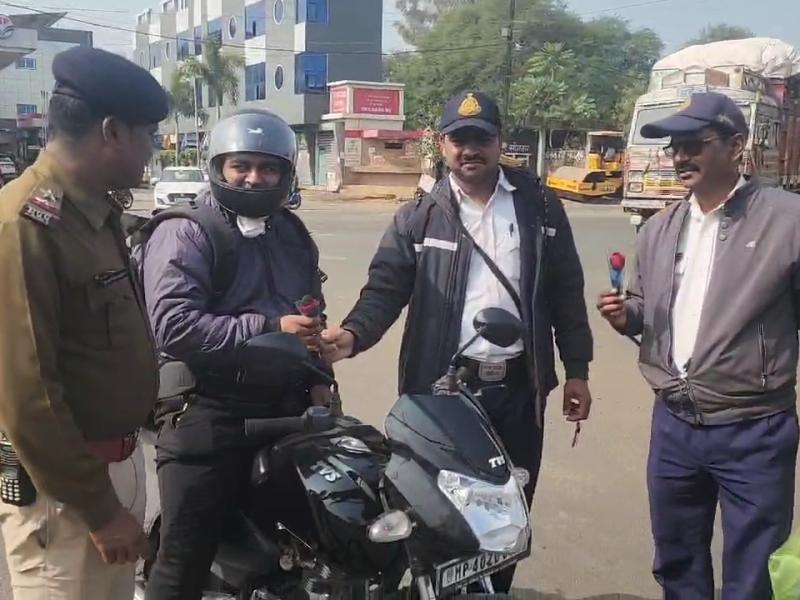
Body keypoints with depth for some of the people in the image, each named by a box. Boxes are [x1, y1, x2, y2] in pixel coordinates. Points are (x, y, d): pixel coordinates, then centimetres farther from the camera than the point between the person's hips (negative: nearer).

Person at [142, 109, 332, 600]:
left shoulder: (294, 234, 16)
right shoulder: (185, 234, -8)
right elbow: (175, 326, -22)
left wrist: (317, 377, 11)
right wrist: (269, 330, -23)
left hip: (285, 406, 7)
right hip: (206, 414, -6)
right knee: (185, 559, -4)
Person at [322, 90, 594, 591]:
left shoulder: (539, 206, 4)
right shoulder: (419, 217, 0)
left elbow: (566, 291, 7)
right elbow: (386, 288, -6)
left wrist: (577, 368, 5)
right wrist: (353, 333, -25)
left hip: (519, 385, 2)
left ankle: (497, 589, 37)